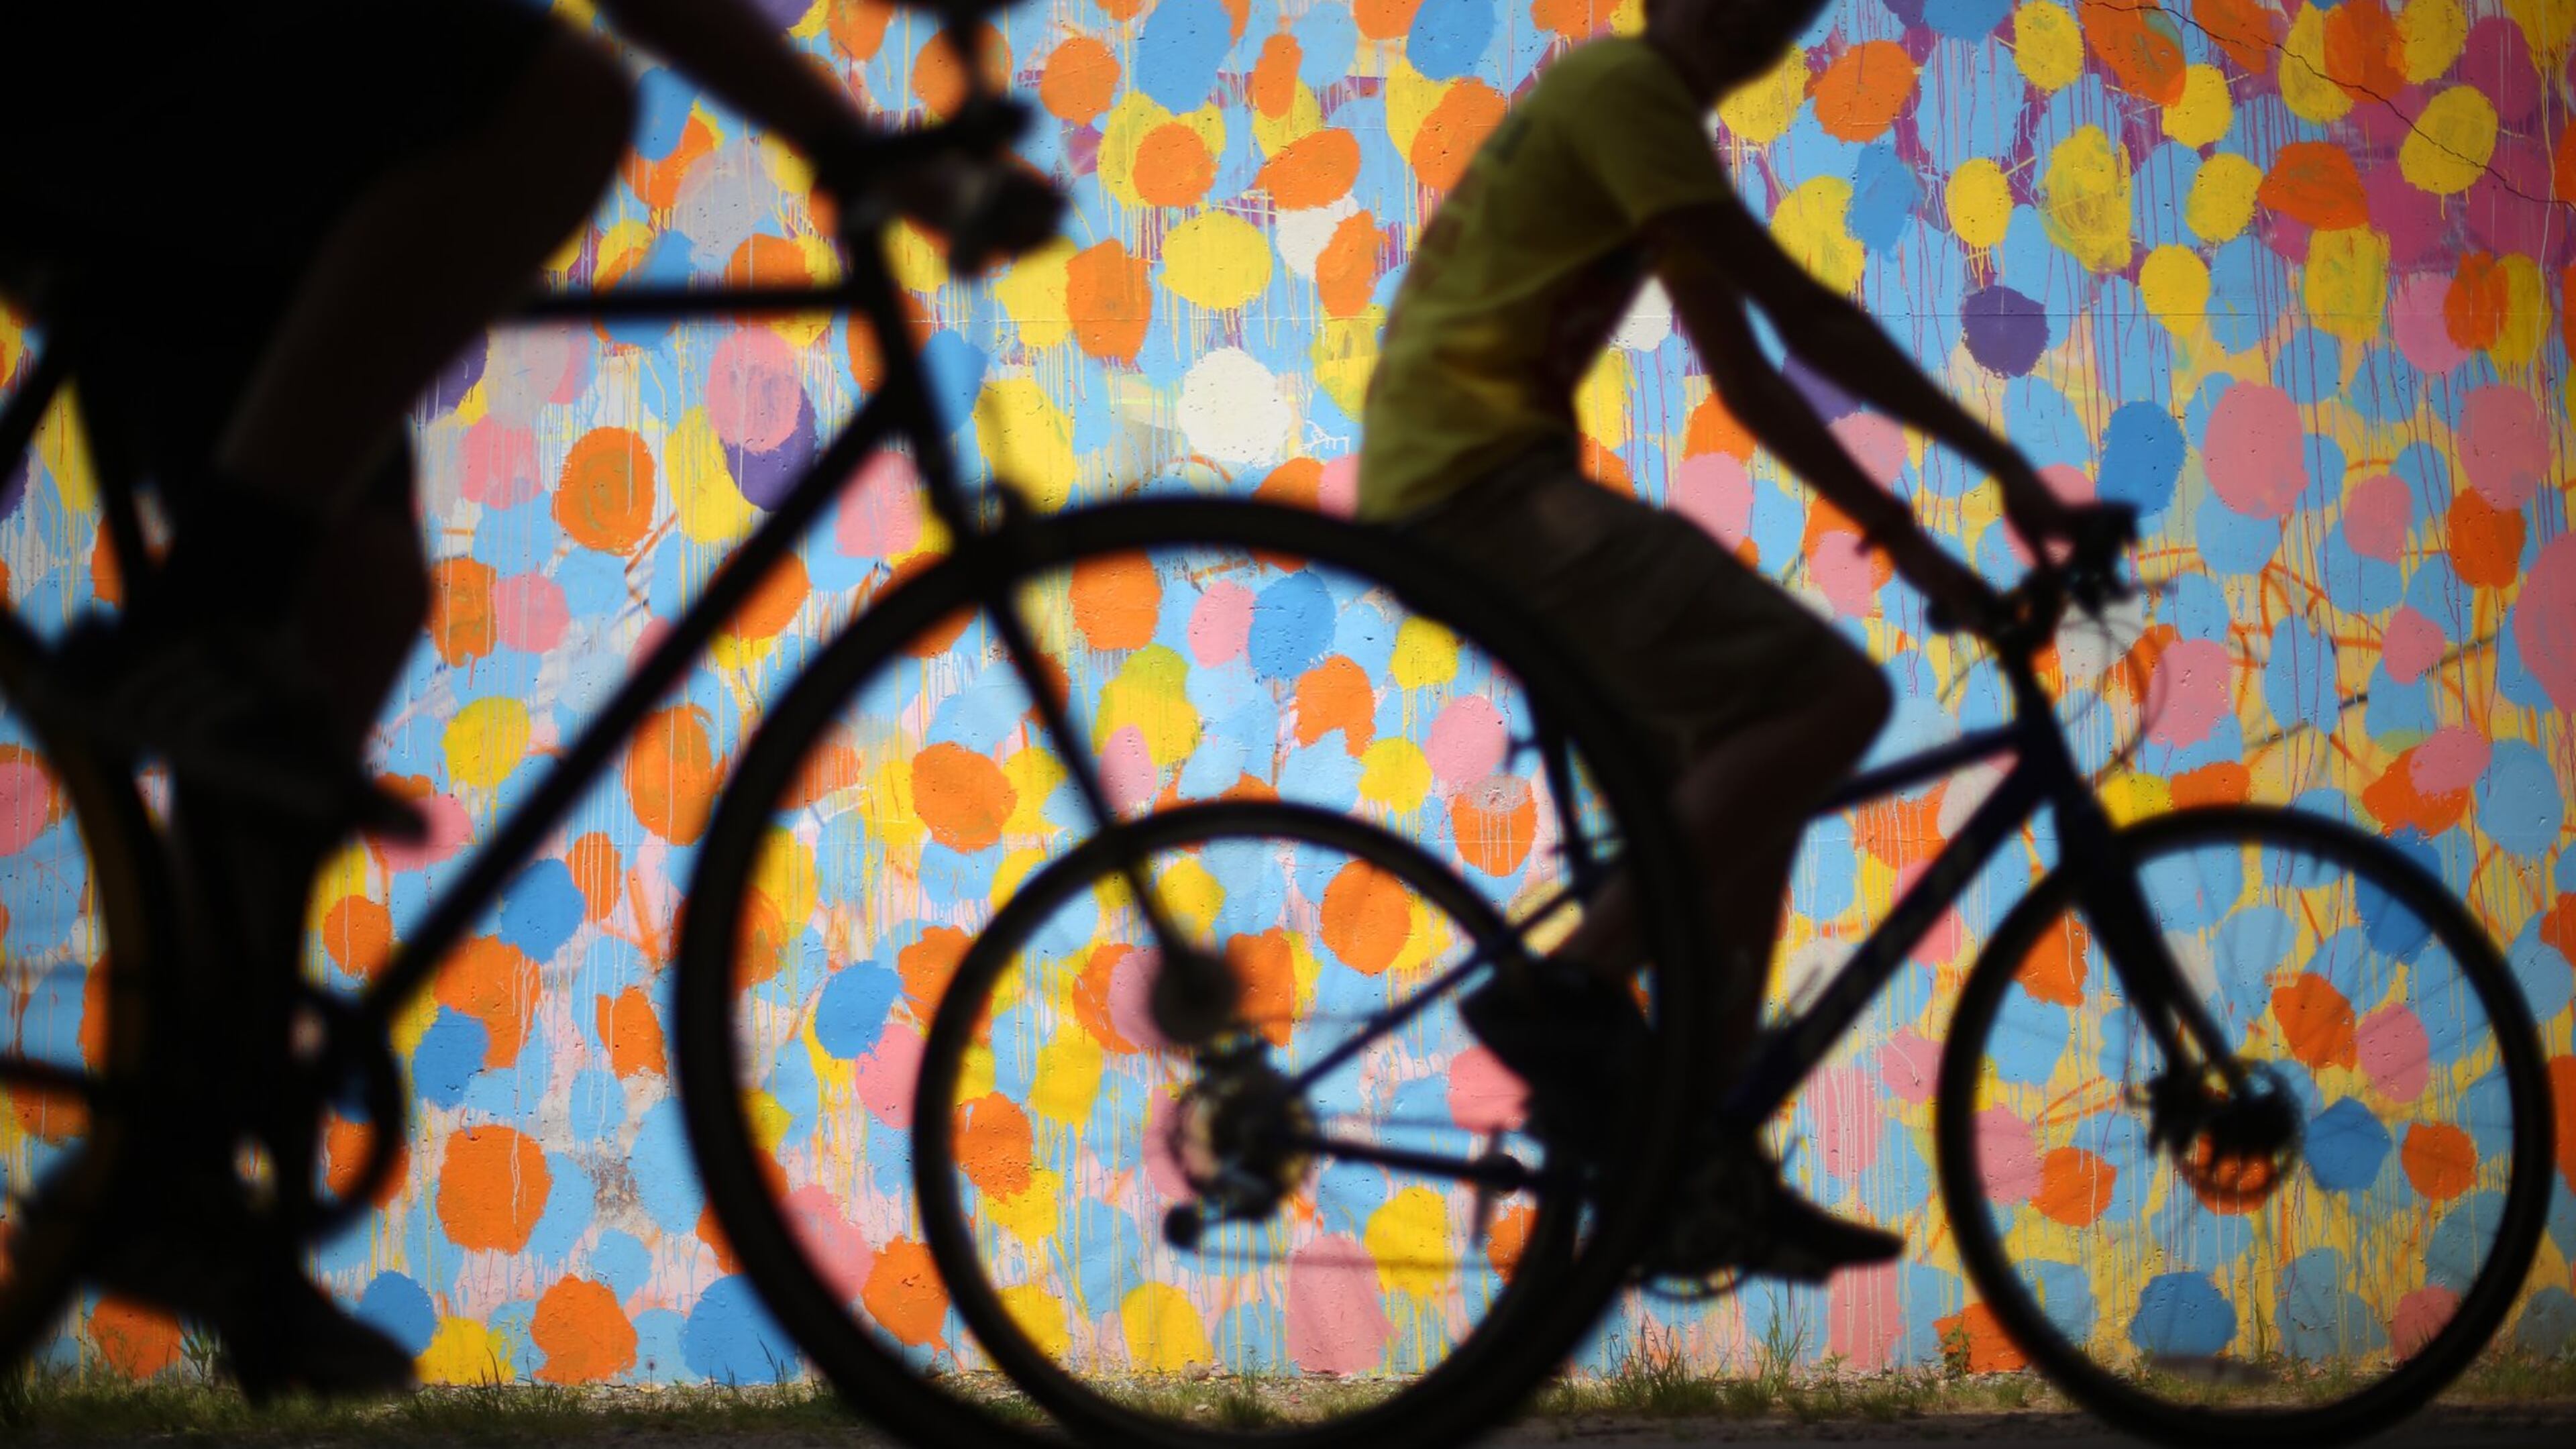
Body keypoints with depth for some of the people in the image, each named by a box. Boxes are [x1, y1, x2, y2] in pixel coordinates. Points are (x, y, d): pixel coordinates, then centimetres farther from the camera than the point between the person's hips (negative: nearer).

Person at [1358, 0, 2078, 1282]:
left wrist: (1894, 525, 15)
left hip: (1439, 498, 10)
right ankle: (1568, 991, -20)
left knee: (1751, 772, 14)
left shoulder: (1644, 118, 24)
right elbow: (1809, 321, -11)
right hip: (1487, 477, -10)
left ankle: (1710, 1175, 13)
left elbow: (1746, 374, 22)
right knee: (1834, 695, -18)